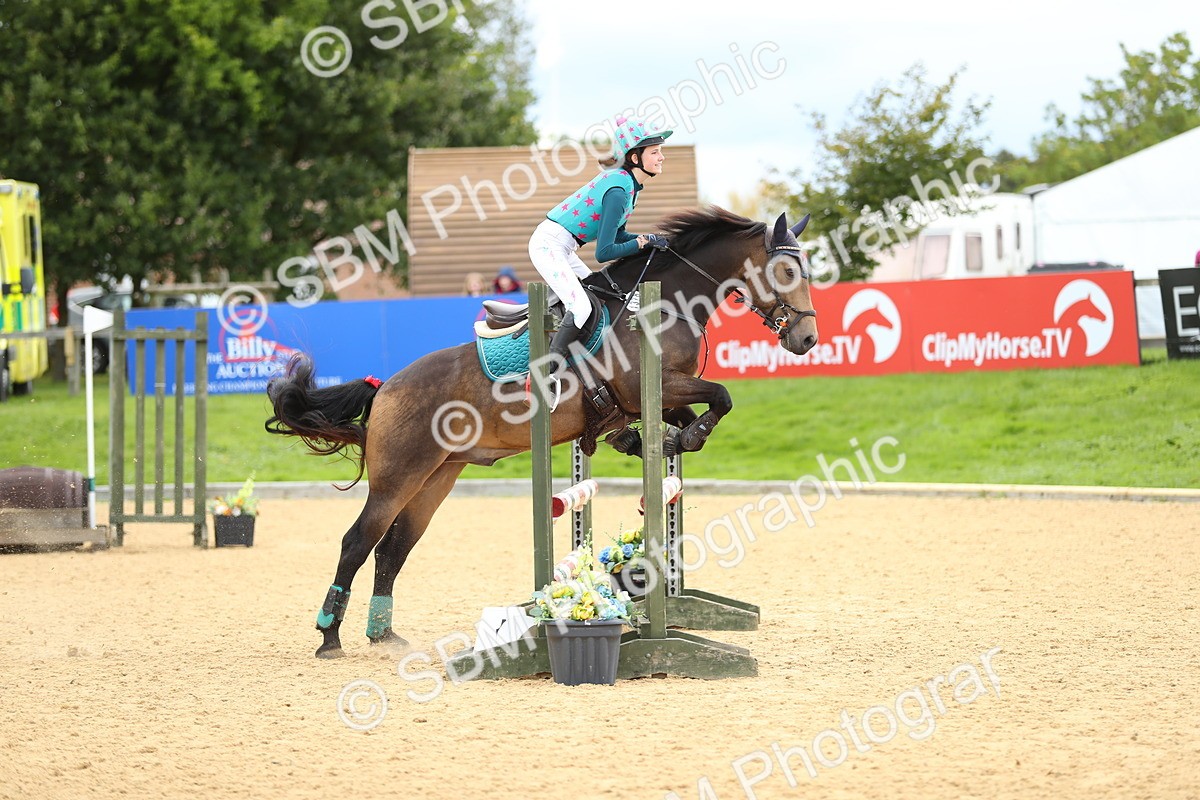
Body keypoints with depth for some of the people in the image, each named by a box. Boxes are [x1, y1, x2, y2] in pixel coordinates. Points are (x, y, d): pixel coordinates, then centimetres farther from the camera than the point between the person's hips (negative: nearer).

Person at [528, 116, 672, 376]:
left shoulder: (628, 183, 6)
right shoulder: (618, 190, -24)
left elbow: (616, 235, 16)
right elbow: (604, 253, -25)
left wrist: (648, 238, -1)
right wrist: (644, 241, -17)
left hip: (562, 249, 11)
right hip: (549, 244, -11)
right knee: (581, 307, -23)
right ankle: (549, 372, -18)